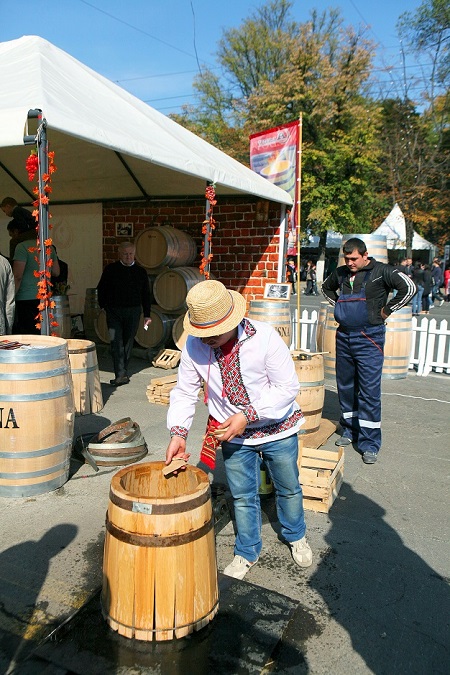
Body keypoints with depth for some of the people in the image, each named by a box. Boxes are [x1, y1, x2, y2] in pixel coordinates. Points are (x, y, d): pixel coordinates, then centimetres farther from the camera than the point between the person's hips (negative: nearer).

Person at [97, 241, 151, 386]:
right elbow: (101, 289, 8)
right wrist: (103, 307, 0)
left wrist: (147, 314, 8)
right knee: (116, 342, -11)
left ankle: (122, 372, 21)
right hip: (114, 311, -2)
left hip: (133, 311, 2)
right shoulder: (110, 269, 3)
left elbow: (145, 295, 11)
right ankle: (121, 374, -13)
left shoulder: (140, 272, 8)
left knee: (128, 342, 8)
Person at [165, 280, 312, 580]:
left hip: (277, 430, -1)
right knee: (243, 497, 15)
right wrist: (178, 433, -21)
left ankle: (296, 537, 50)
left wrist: (248, 415, -31)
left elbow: (287, 388, -24)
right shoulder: (194, 346, -18)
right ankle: (247, 552, 40)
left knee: (289, 488, 21)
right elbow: (184, 392, -8)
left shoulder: (265, 336, -28)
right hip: (233, 435, 2)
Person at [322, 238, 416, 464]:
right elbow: (326, 287, 29)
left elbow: (409, 287, -16)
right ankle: (350, 430, 30)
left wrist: (387, 310, -11)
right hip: (343, 337, 6)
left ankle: (369, 443, 4)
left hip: (369, 338, -6)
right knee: (345, 386, 14)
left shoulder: (380, 271, -7)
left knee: (369, 390, -5)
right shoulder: (341, 273, 9)